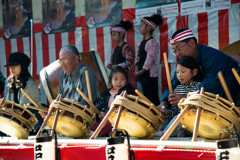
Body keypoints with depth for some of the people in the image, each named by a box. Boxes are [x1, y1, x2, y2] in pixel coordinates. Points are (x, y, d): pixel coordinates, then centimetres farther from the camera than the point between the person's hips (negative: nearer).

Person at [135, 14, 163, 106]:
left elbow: (150, 57, -20)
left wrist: (143, 70, -21)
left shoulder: (152, 42, -15)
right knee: (146, 96, 14)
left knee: (153, 98, -7)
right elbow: (138, 55, 17)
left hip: (150, 74, -9)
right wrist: (137, 66, 4)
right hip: (142, 74, 10)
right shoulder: (142, 42, 14)